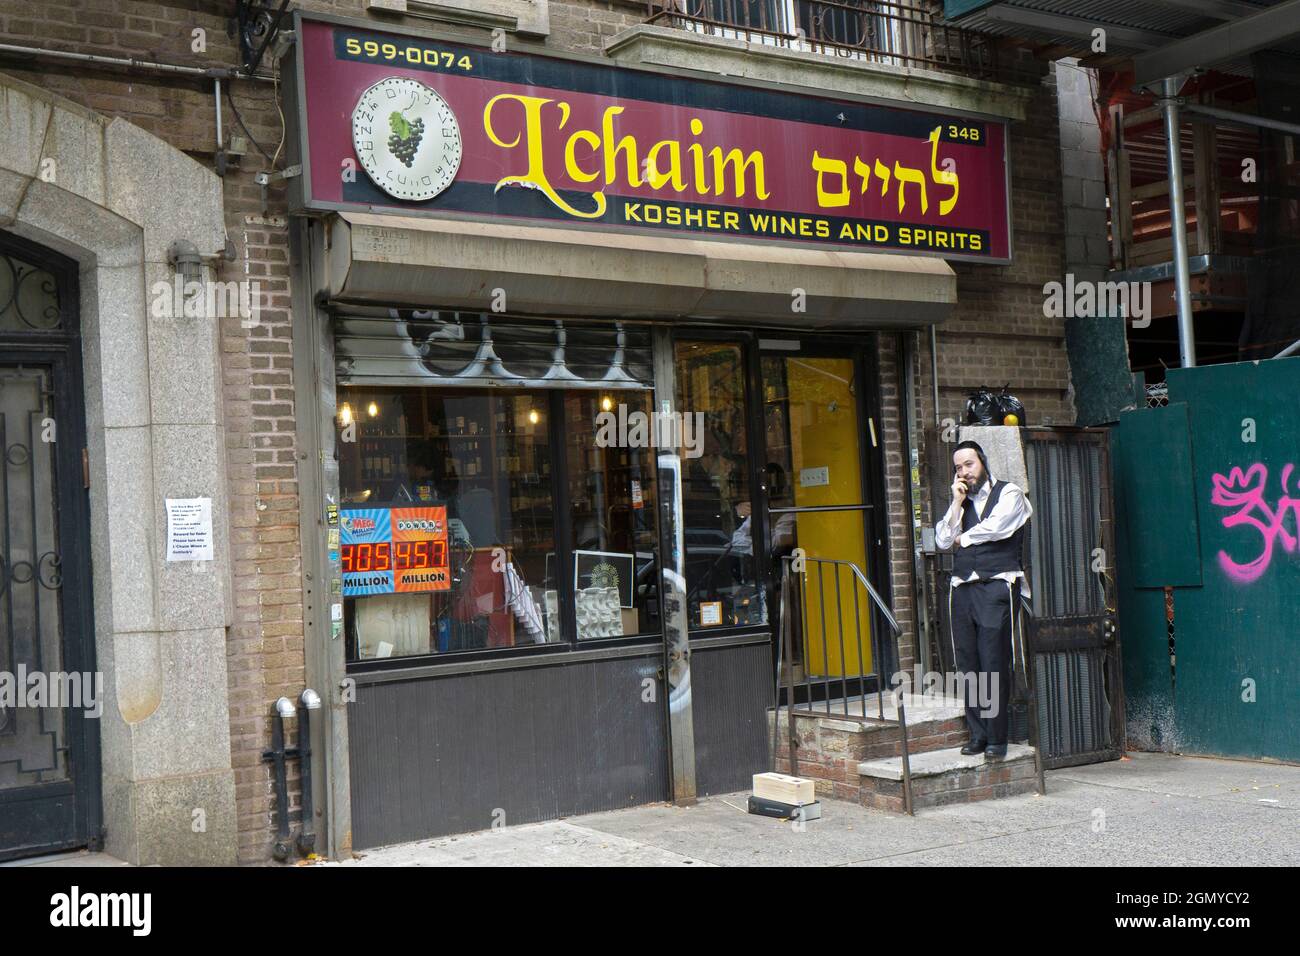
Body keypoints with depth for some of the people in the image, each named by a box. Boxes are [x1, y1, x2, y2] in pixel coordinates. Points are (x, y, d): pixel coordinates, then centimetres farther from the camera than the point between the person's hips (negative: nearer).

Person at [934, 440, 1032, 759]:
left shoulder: (1009, 493, 5)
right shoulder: (959, 502, 21)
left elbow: (994, 527, -11)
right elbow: (943, 541, 8)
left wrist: (963, 538, 5)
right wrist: (957, 502, 3)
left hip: (997, 587, -5)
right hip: (963, 589, 5)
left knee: (995, 665, -9)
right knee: (968, 664, 2)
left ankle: (996, 738, -4)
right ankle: (977, 734, 8)